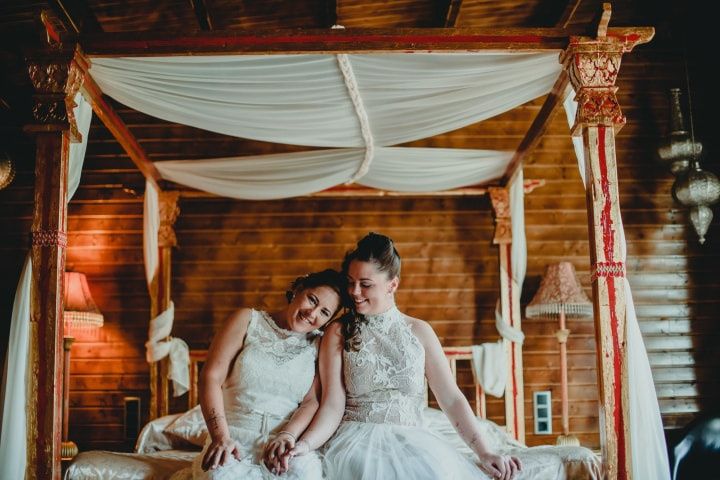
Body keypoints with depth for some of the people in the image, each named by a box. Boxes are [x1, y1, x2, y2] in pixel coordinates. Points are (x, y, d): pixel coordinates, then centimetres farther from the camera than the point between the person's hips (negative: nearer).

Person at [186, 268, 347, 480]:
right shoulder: (249, 320, 8)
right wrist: (221, 436, -13)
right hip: (234, 442, -1)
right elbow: (212, 377, 0)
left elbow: (313, 401, 0)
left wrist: (287, 436, -20)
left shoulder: (319, 345, 10)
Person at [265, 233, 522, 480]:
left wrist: (483, 453, -3)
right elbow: (333, 406, -2)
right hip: (357, 441, -1)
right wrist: (305, 443, -22)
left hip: (413, 442, 2)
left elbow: (451, 398, 8)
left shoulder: (419, 331, 12)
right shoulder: (339, 333, 7)